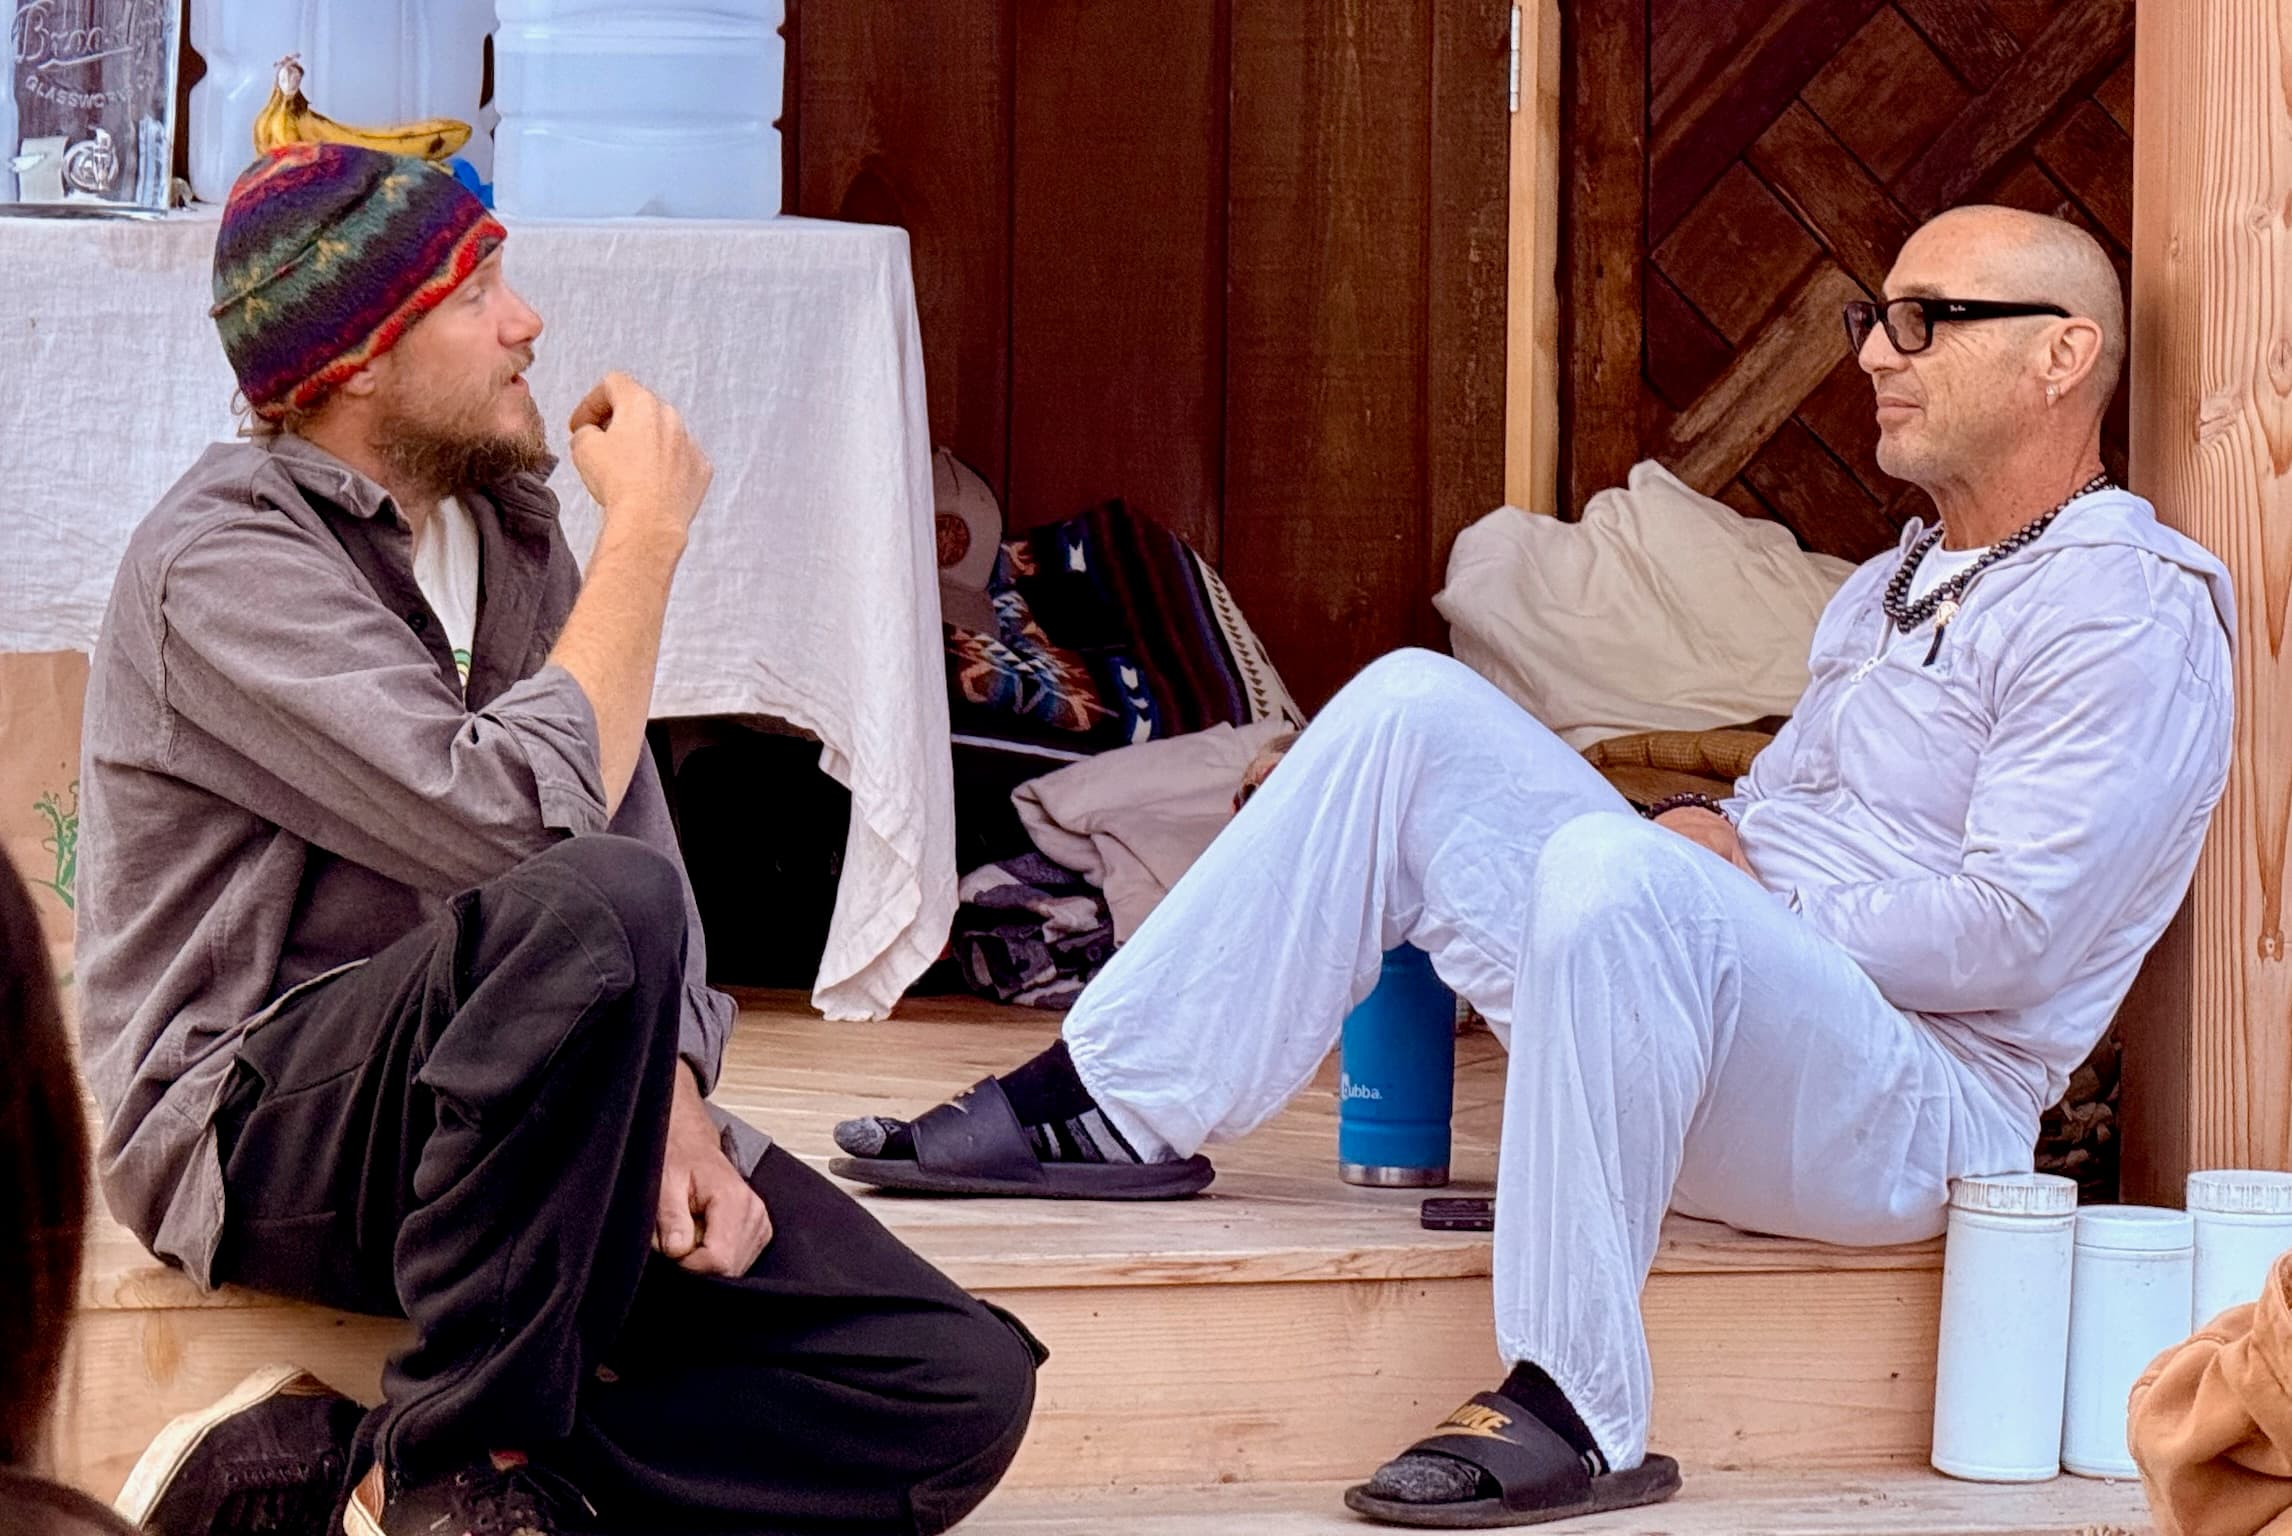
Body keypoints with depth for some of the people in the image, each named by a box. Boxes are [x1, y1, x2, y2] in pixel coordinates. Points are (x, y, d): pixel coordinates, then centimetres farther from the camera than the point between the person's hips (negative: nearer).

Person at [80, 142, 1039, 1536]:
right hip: (260, 1124, -8)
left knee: (962, 1391, -10)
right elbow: (523, 821, -26)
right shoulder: (224, 560, -13)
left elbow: (639, 829, 11)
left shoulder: (510, 524, 13)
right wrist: (648, 533, -14)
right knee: (591, 908, -39)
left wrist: (670, 1092, -8)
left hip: (523, 1115, 8)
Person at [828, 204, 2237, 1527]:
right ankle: (1118, 1112, -6)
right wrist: (1711, 835, 2)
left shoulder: (2131, 613, -7)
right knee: (1416, 713, -1)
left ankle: (1576, 1415, -34)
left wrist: (1753, 894, -10)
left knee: (1617, 874, -39)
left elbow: (2008, 935, -17)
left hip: (1914, 1116, -9)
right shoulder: (1897, 587, 24)